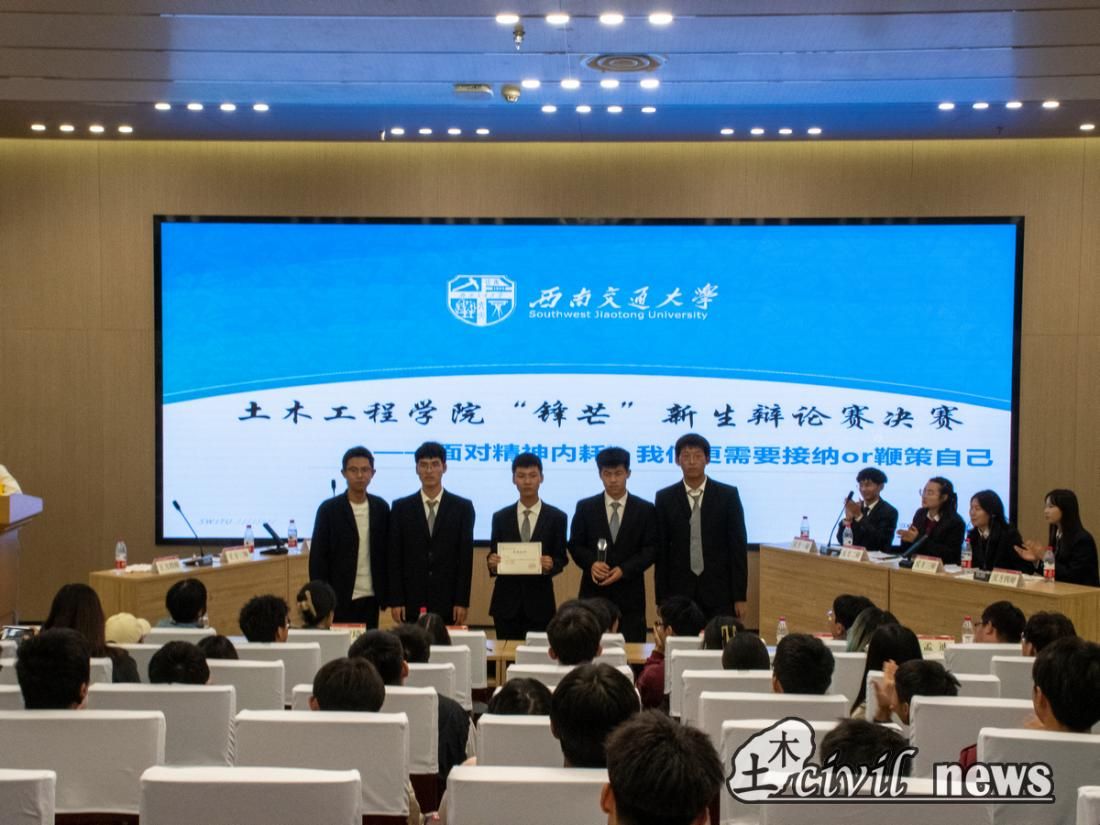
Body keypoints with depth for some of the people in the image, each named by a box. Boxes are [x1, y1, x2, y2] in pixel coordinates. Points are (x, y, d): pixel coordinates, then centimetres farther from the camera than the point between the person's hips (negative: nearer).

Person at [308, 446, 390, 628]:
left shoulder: (381, 508, 6)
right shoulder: (329, 509, -4)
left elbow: (386, 552, 11)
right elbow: (317, 558, -3)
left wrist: (387, 593, 7)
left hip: (371, 597, 3)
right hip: (340, 599, -3)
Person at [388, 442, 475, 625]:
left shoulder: (463, 507, 3)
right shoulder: (401, 507, 5)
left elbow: (466, 557, 1)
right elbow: (394, 557, 4)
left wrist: (462, 601, -4)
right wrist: (395, 600, -3)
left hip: (448, 601, 0)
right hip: (412, 601, 0)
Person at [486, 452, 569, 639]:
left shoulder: (556, 517, 3)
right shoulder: (500, 517, 7)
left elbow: (562, 558, 4)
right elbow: (493, 555, 9)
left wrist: (551, 565, -17)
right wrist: (492, 562, -13)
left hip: (539, 602, -1)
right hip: (506, 601, 1)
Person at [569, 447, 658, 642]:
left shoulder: (645, 509, 5)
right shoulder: (585, 507, 7)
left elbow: (651, 549, 2)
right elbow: (575, 545, 7)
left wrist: (624, 570, -12)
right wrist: (591, 563, -13)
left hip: (629, 593, 0)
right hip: (593, 592, 0)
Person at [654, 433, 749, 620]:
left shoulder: (728, 495, 1)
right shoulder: (665, 498, 3)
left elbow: (738, 547, 0)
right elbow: (661, 551, 4)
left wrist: (740, 596, -4)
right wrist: (662, 598, 0)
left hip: (720, 591, 0)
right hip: (680, 592, 1)